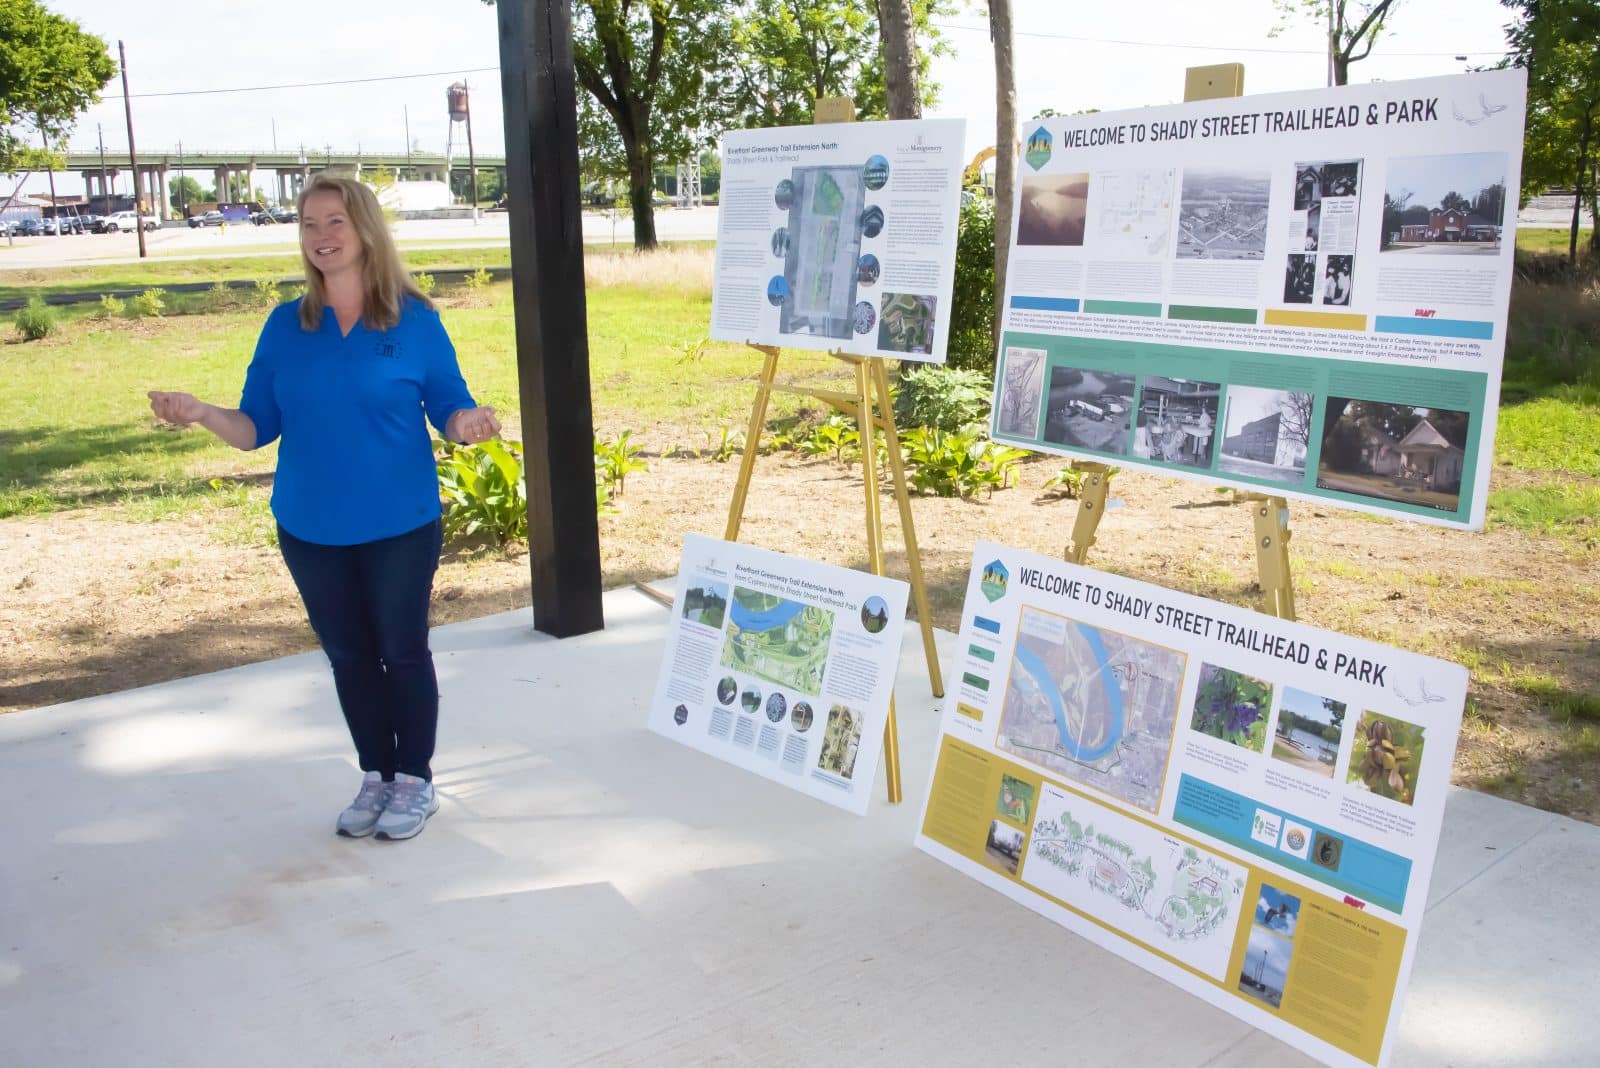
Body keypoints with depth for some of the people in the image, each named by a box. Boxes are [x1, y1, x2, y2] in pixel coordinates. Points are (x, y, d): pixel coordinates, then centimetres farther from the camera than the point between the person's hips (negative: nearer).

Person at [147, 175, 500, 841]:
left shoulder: (414, 319, -4)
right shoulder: (285, 326, 4)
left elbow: (449, 407, -3)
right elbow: (258, 427, 3)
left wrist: (468, 425, -26)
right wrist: (201, 414, -16)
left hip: (400, 525, -3)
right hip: (312, 530, 3)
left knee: (402, 651, 6)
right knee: (348, 656, 13)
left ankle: (415, 780, 23)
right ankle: (376, 777, 28)